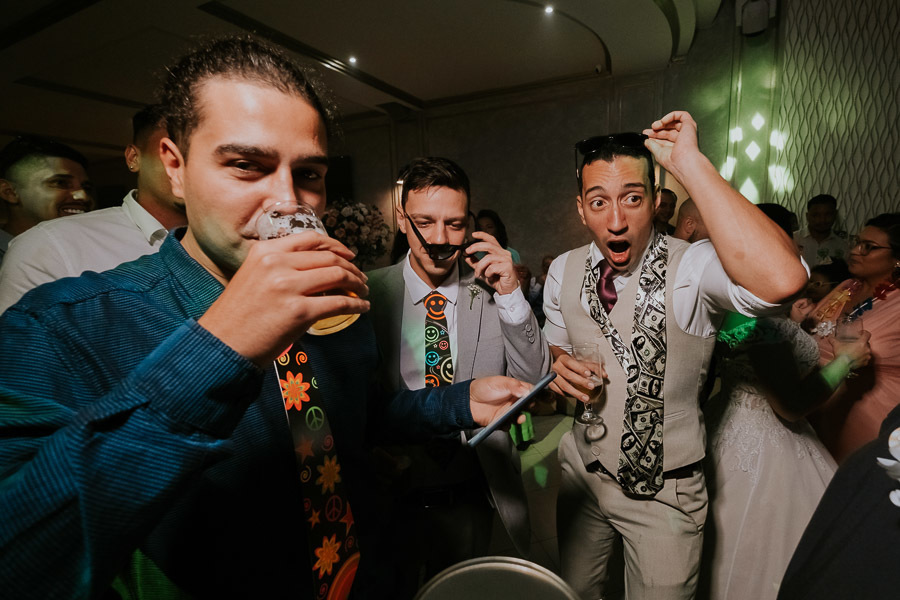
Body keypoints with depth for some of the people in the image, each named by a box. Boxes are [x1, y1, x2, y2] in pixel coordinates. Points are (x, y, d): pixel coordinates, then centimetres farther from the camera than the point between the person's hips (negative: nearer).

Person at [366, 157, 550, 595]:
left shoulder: (490, 290, -8)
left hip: (471, 499, 2)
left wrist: (511, 295, -21)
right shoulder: (369, 293, -12)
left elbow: (536, 380, -10)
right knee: (392, 589, 23)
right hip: (393, 498, -1)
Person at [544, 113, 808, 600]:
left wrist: (690, 163, -39)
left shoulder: (691, 268, -24)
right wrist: (560, 367, -16)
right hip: (581, 467, 4)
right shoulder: (563, 271, -7)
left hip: (664, 491, -4)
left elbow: (782, 279, -46)